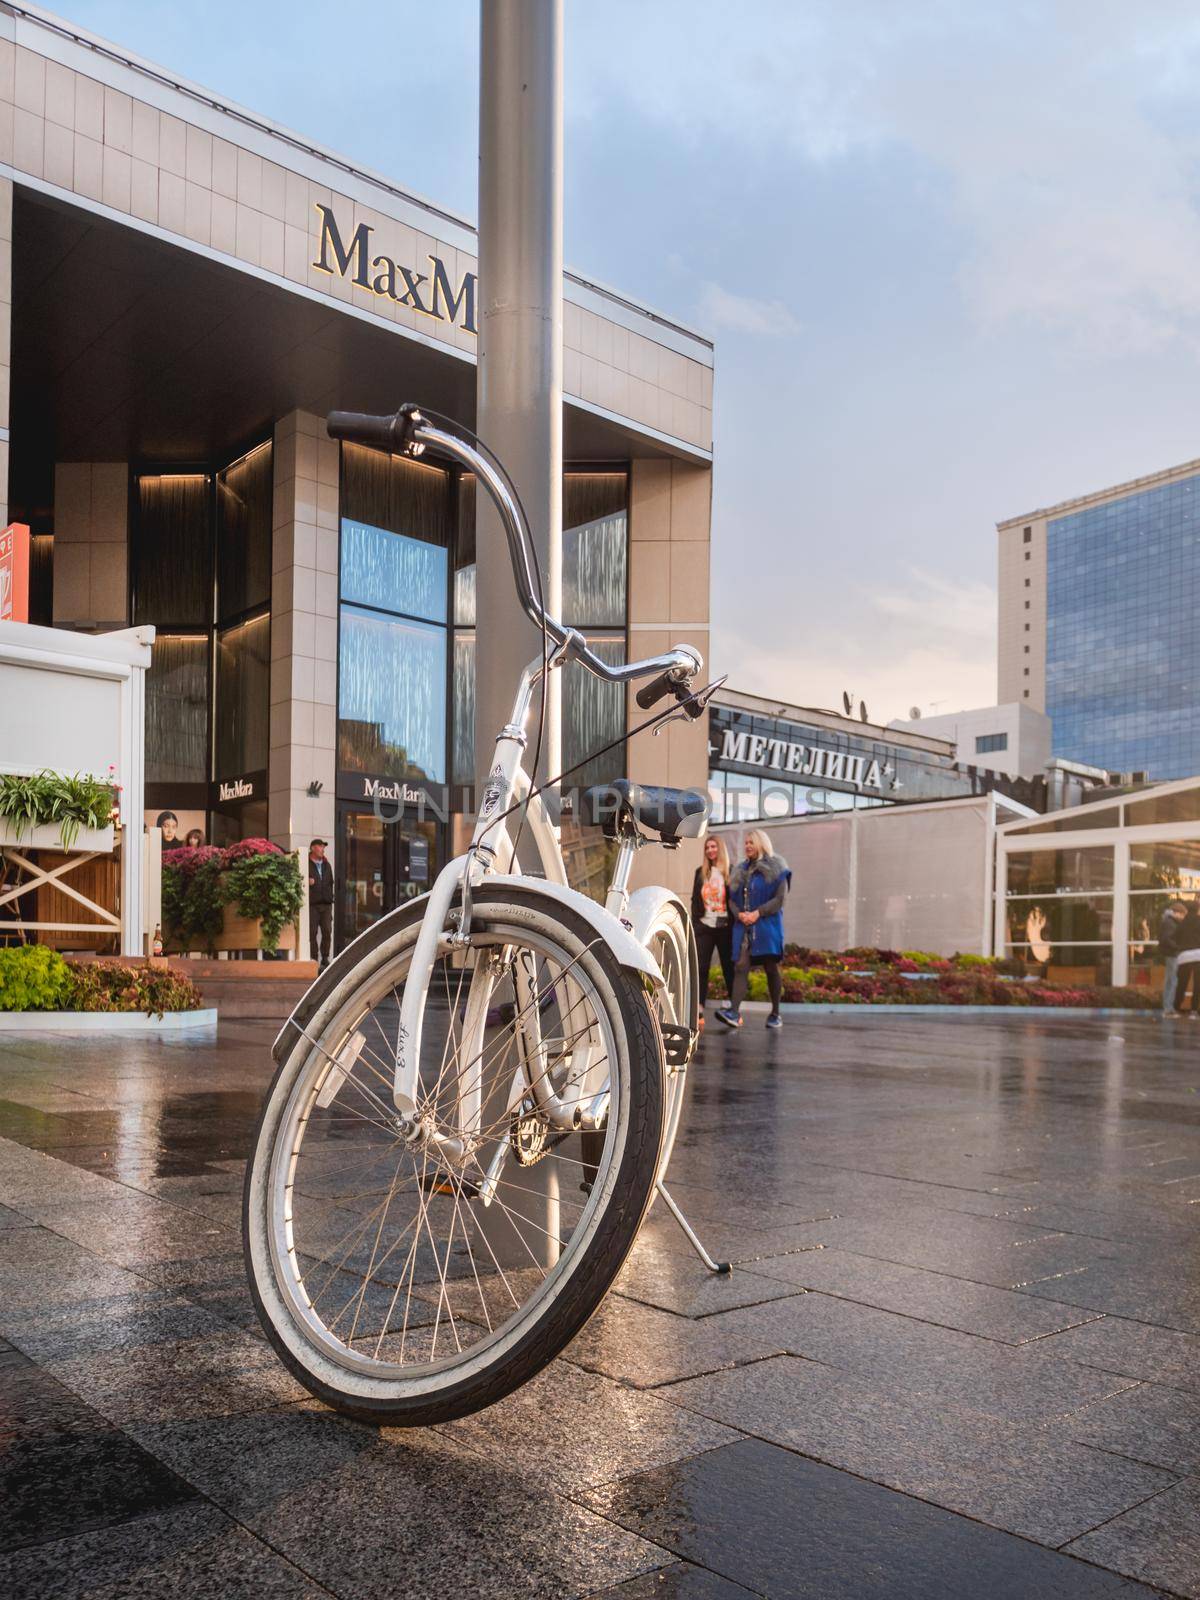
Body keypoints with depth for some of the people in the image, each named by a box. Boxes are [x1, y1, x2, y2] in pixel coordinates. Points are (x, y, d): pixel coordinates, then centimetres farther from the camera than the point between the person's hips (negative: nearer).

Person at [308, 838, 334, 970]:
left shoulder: (326, 865, 20)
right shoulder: (306, 864, 0)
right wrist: (307, 882, -19)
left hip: (326, 904, 5)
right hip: (312, 904, -5)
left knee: (327, 932, 1)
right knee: (312, 933, -5)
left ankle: (325, 959, 8)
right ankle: (314, 961, -3)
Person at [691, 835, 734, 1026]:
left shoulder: (731, 872, -1)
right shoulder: (701, 872, 11)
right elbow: (695, 900, 13)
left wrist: (736, 924, -9)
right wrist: (694, 923, 6)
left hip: (725, 928, -3)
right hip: (704, 927, 3)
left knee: (729, 968, 6)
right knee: (701, 968, -4)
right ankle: (698, 1013, -5)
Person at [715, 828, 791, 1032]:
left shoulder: (775, 868, 2)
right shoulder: (741, 871, 18)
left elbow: (780, 898, -7)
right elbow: (732, 898, 16)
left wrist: (758, 913, -15)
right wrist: (739, 914, -5)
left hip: (767, 926, -4)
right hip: (743, 926, 4)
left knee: (771, 968, 1)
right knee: (740, 967, -9)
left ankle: (775, 1014, 12)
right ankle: (734, 1012, -21)